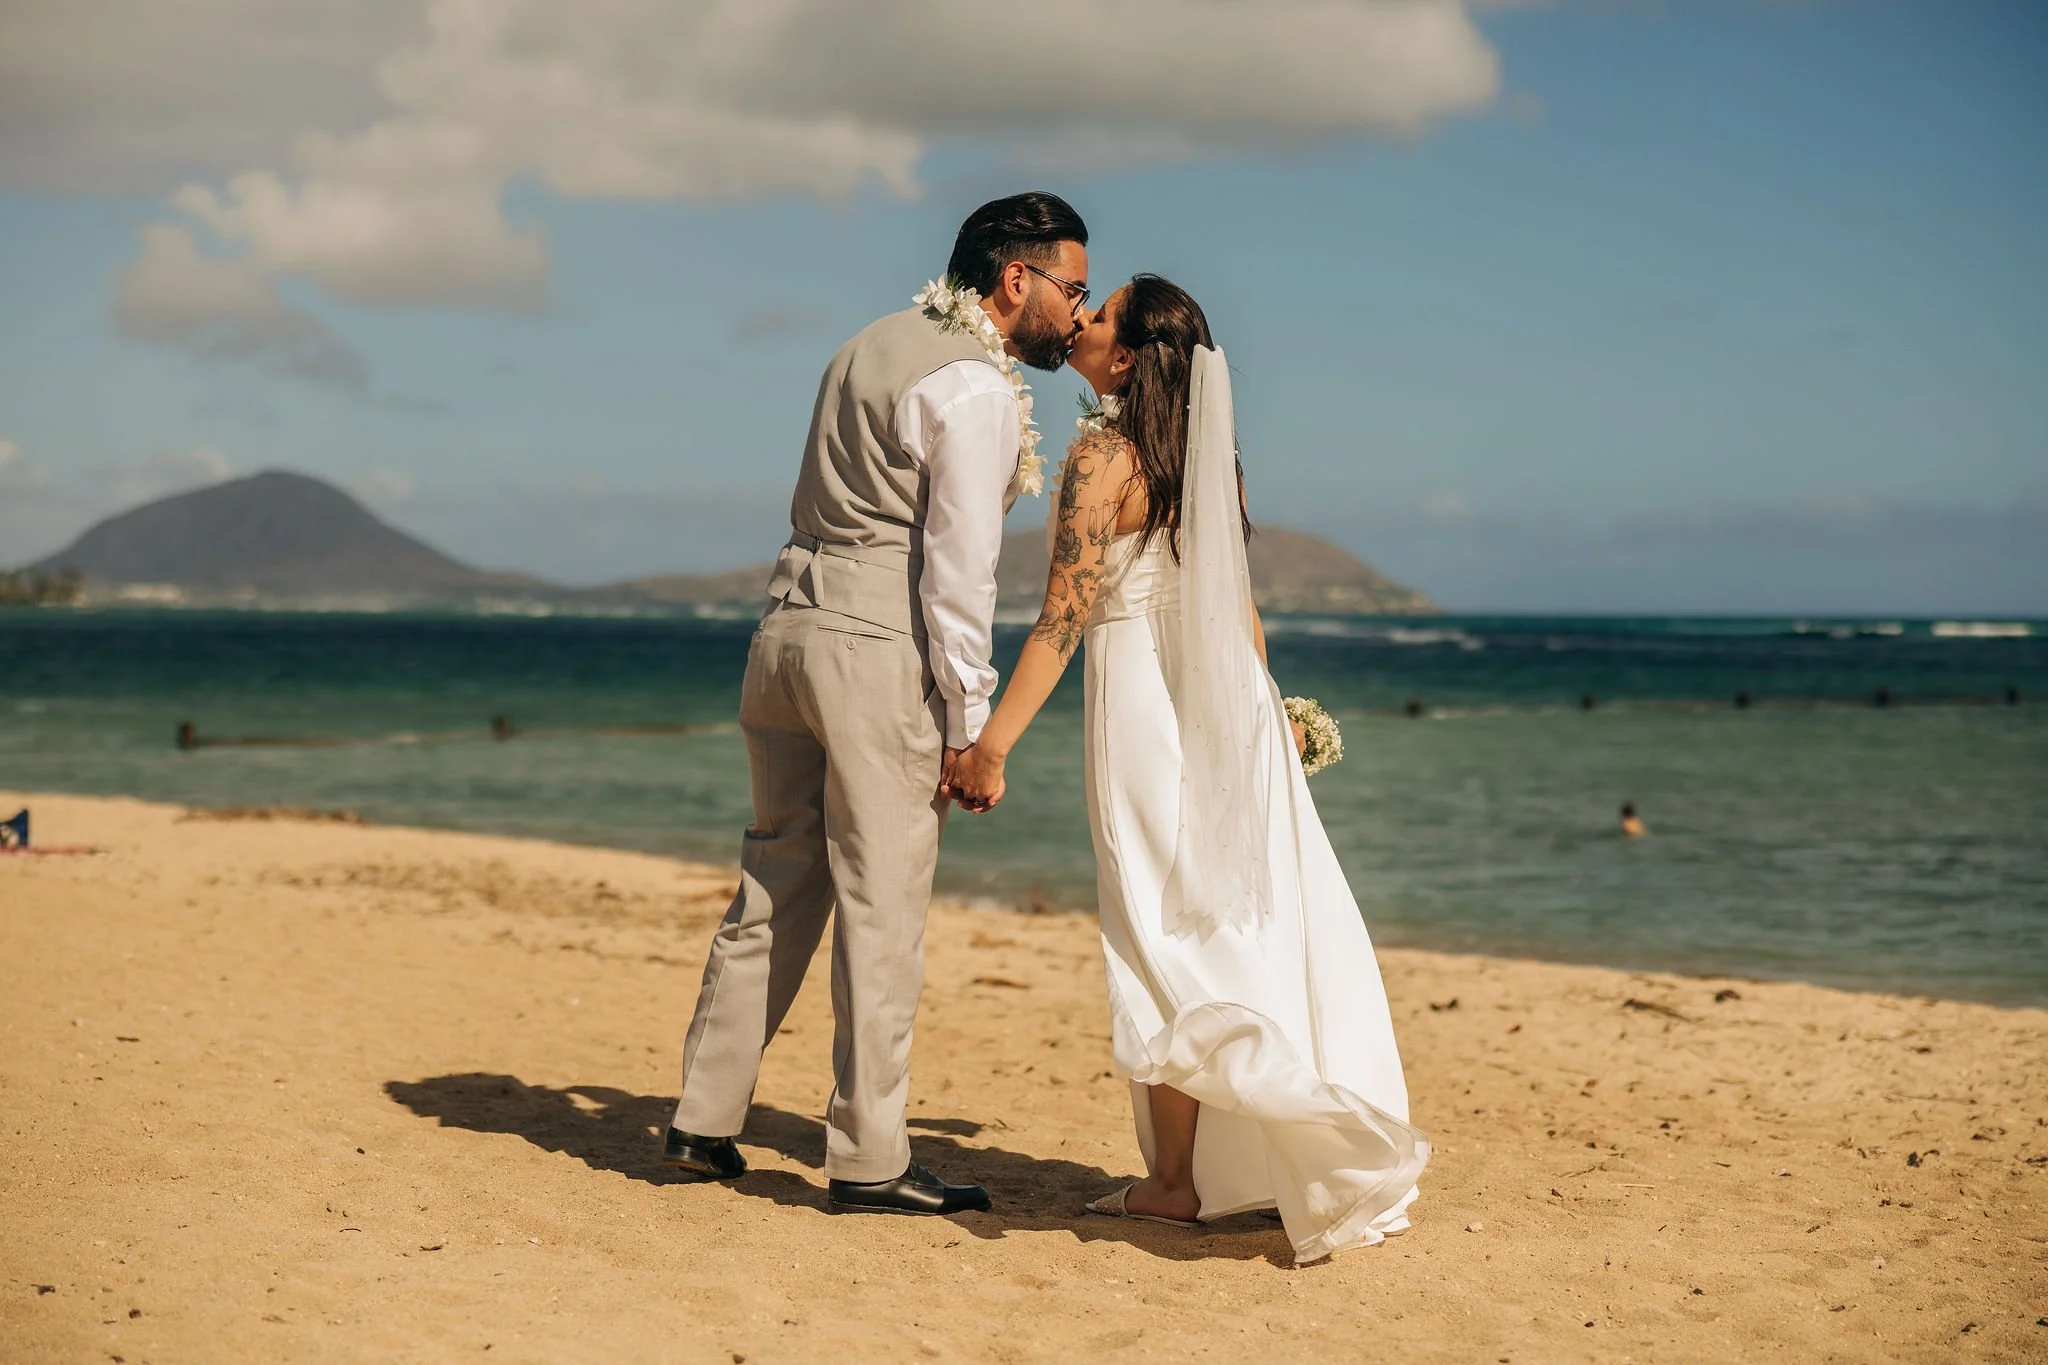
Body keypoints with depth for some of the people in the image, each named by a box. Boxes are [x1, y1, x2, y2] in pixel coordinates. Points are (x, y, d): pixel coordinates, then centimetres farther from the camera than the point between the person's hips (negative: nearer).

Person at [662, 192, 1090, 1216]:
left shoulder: (874, 345, 18)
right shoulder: (975, 390, -10)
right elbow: (959, 565, -14)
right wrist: (967, 719, -10)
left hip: (789, 627, 9)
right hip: (880, 652, -9)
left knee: (775, 891, 14)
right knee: (882, 910, -2)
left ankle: (704, 1123, 19)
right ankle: (867, 1161, 3)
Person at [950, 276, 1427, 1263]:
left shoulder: (1103, 457, -13)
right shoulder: (1203, 456, 10)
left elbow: (1064, 618, -18)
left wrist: (990, 746, -18)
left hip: (1147, 705, -7)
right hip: (1228, 702, 7)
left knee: (1167, 942, -1)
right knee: (1252, 926, 11)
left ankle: (1174, 1181, 5)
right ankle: (1314, 1161, 16)